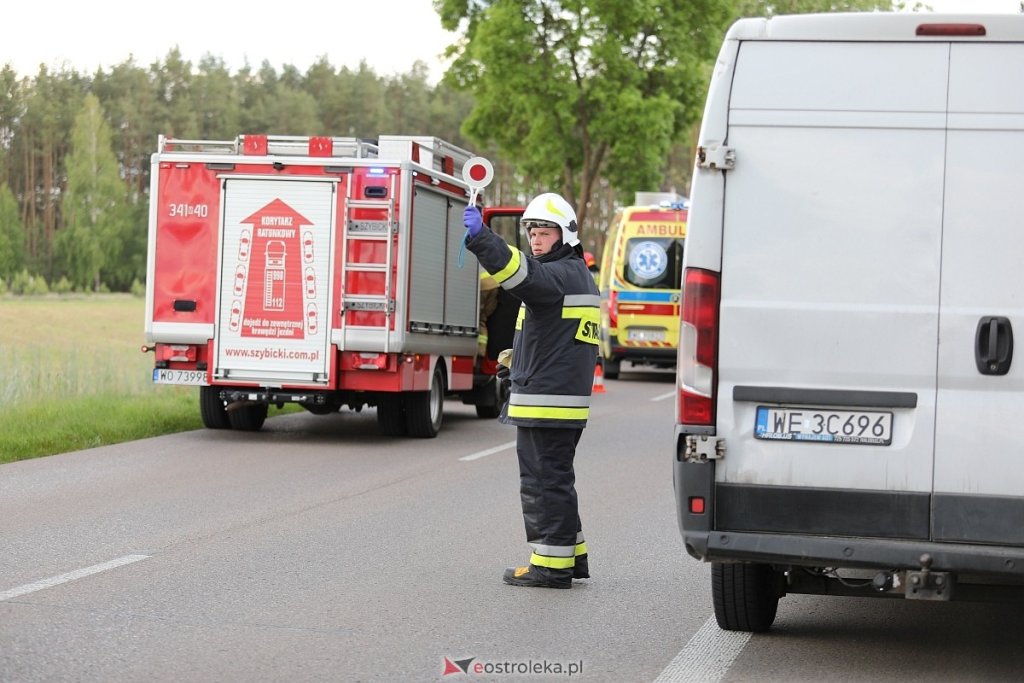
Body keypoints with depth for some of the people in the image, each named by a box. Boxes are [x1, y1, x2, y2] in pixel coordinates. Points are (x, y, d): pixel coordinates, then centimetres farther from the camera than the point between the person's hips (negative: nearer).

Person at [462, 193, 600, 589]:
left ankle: (550, 566, -2)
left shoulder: (559, 275, -13)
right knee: (556, 479, 17)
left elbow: (522, 273, -35)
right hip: (569, 398, 10)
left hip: (545, 401, -10)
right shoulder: (579, 276, 20)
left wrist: (480, 238, -46)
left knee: (544, 481, -6)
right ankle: (571, 557, 24)